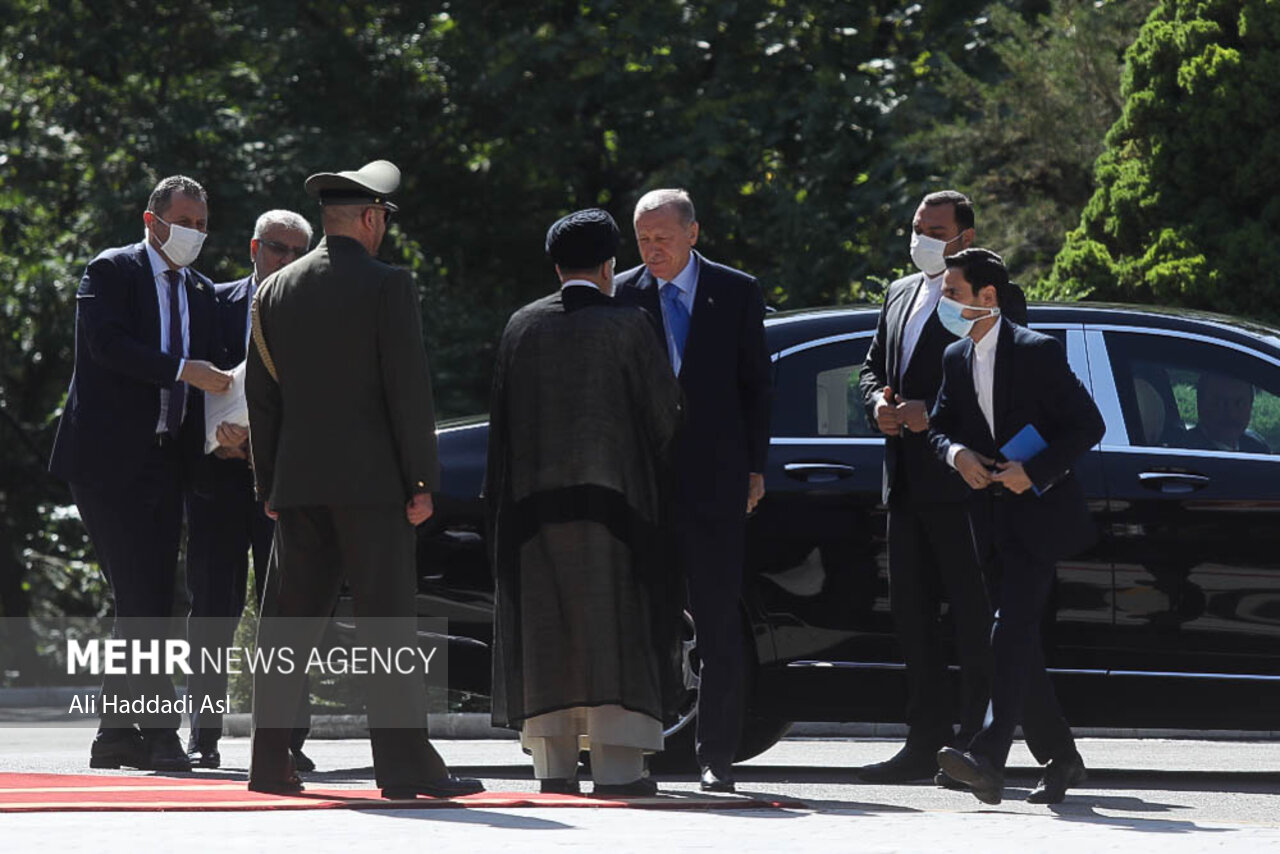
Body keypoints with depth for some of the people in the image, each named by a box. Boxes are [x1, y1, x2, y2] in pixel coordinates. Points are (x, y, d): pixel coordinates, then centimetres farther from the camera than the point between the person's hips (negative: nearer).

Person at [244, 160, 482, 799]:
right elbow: (408, 388, -10)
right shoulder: (386, 286, -7)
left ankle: (270, 762, 7)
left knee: (288, 624, 8)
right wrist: (421, 481, -6)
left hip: (297, 482, 5)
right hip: (370, 480, -5)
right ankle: (404, 763, -7)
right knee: (387, 621, -5)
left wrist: (269, 486, 16)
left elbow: (261, 396, 11)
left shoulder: (275, 291, 9)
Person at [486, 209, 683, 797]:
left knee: (545, 633, 7)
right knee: (611, 627, -1)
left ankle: (552, 764, 4)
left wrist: (502, 499, 13)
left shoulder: (521, 327, 5)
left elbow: (502, 420, 8)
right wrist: (650, 471, 17)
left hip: (534, 499, 3)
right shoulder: (627, 326, -5)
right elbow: (664, 411, -2)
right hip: (610, 499, -3)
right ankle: (616, 767, -6)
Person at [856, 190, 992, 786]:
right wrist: (879, 405, 1)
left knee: (973, 617, -5)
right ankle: (924, 745, 14)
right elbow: (872, 367, 22)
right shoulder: (900, 294, 19)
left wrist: (931, 413, -21)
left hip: (960, 481, -8)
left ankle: (976, 742, -4)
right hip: (907, 482, 8)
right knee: (912, 613, 10)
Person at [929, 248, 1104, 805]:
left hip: (1039, 513, -7)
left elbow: (1088, 426, -8)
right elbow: (939, 426, 18)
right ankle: (1060, 758, 20)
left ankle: (988, 759, -29)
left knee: (1011, 633, -18)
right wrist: (956, 453, -6)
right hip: (993, 521, 7)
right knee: (1019, 645, 9)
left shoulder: (1038, 352, -10)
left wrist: (1034, 472, -18)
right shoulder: (956, 359, 10)